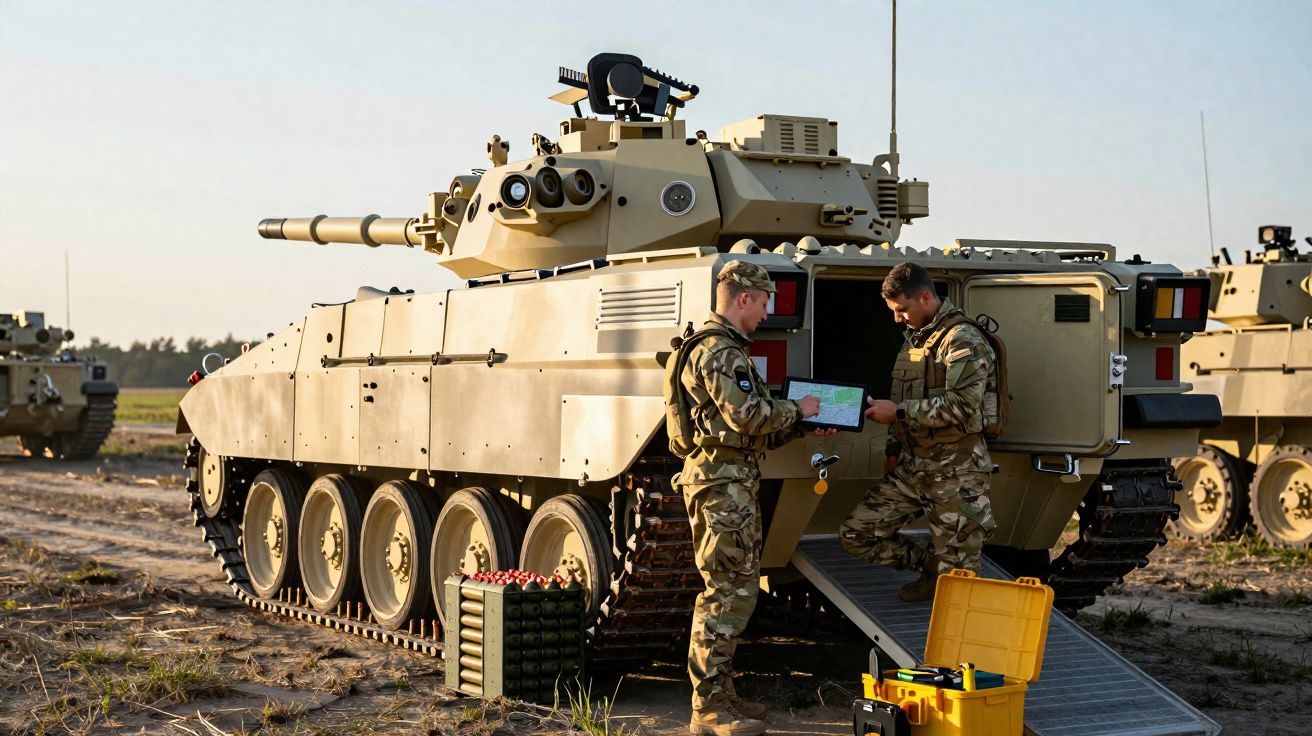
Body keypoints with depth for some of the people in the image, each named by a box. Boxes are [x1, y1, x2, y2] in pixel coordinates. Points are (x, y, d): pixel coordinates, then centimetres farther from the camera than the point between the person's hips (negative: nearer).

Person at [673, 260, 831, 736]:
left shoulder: (727, 349, 22)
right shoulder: (720, 351, -13)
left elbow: (754, 430, 22)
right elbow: (748, 415, -22)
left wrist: (801, 426, 14)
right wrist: (797, 409, -8)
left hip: (734, 485, 11)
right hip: (723, 484, -11)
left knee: (734, 591, 15)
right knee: (728, 594, -9)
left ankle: (720, 695, 22)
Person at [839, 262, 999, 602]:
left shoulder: (963, 340, -13)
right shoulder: (914, 338, 16)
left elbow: (962, 406, -23)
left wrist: (898, 412, -20)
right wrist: (894, 450, 19)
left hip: (955, 472, -9)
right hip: (911, 467, 9)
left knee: (956, 576, -4)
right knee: (856, 534, 4)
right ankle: (931, 567, 19)